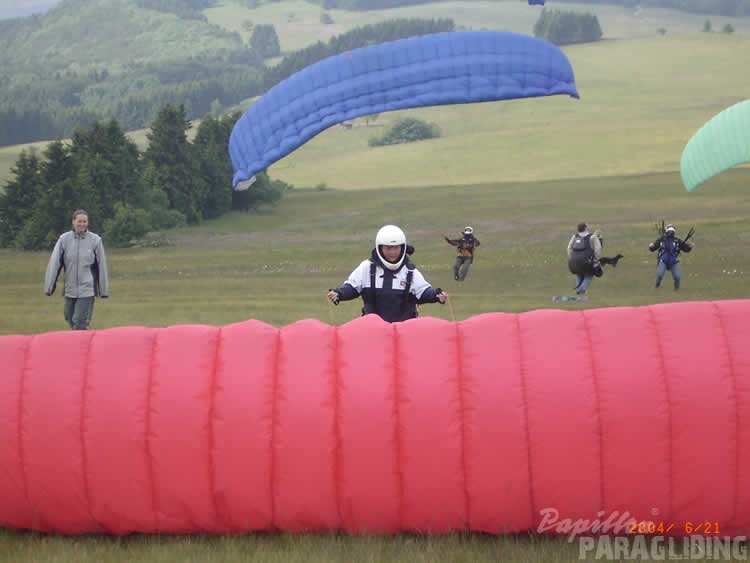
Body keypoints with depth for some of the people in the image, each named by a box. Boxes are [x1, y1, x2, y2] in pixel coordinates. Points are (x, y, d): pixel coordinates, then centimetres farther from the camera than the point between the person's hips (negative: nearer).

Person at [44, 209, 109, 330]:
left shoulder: (95, 240, -3)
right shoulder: (64, 239, 0)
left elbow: (101, 266, 2)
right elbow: (54, 264, 1)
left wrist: (104, 290, 3)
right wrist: (49, 287, -2)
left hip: (87, 290, -3)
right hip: (69, 289, 3)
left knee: (80, 324, -9)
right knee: (70, 320, 14)